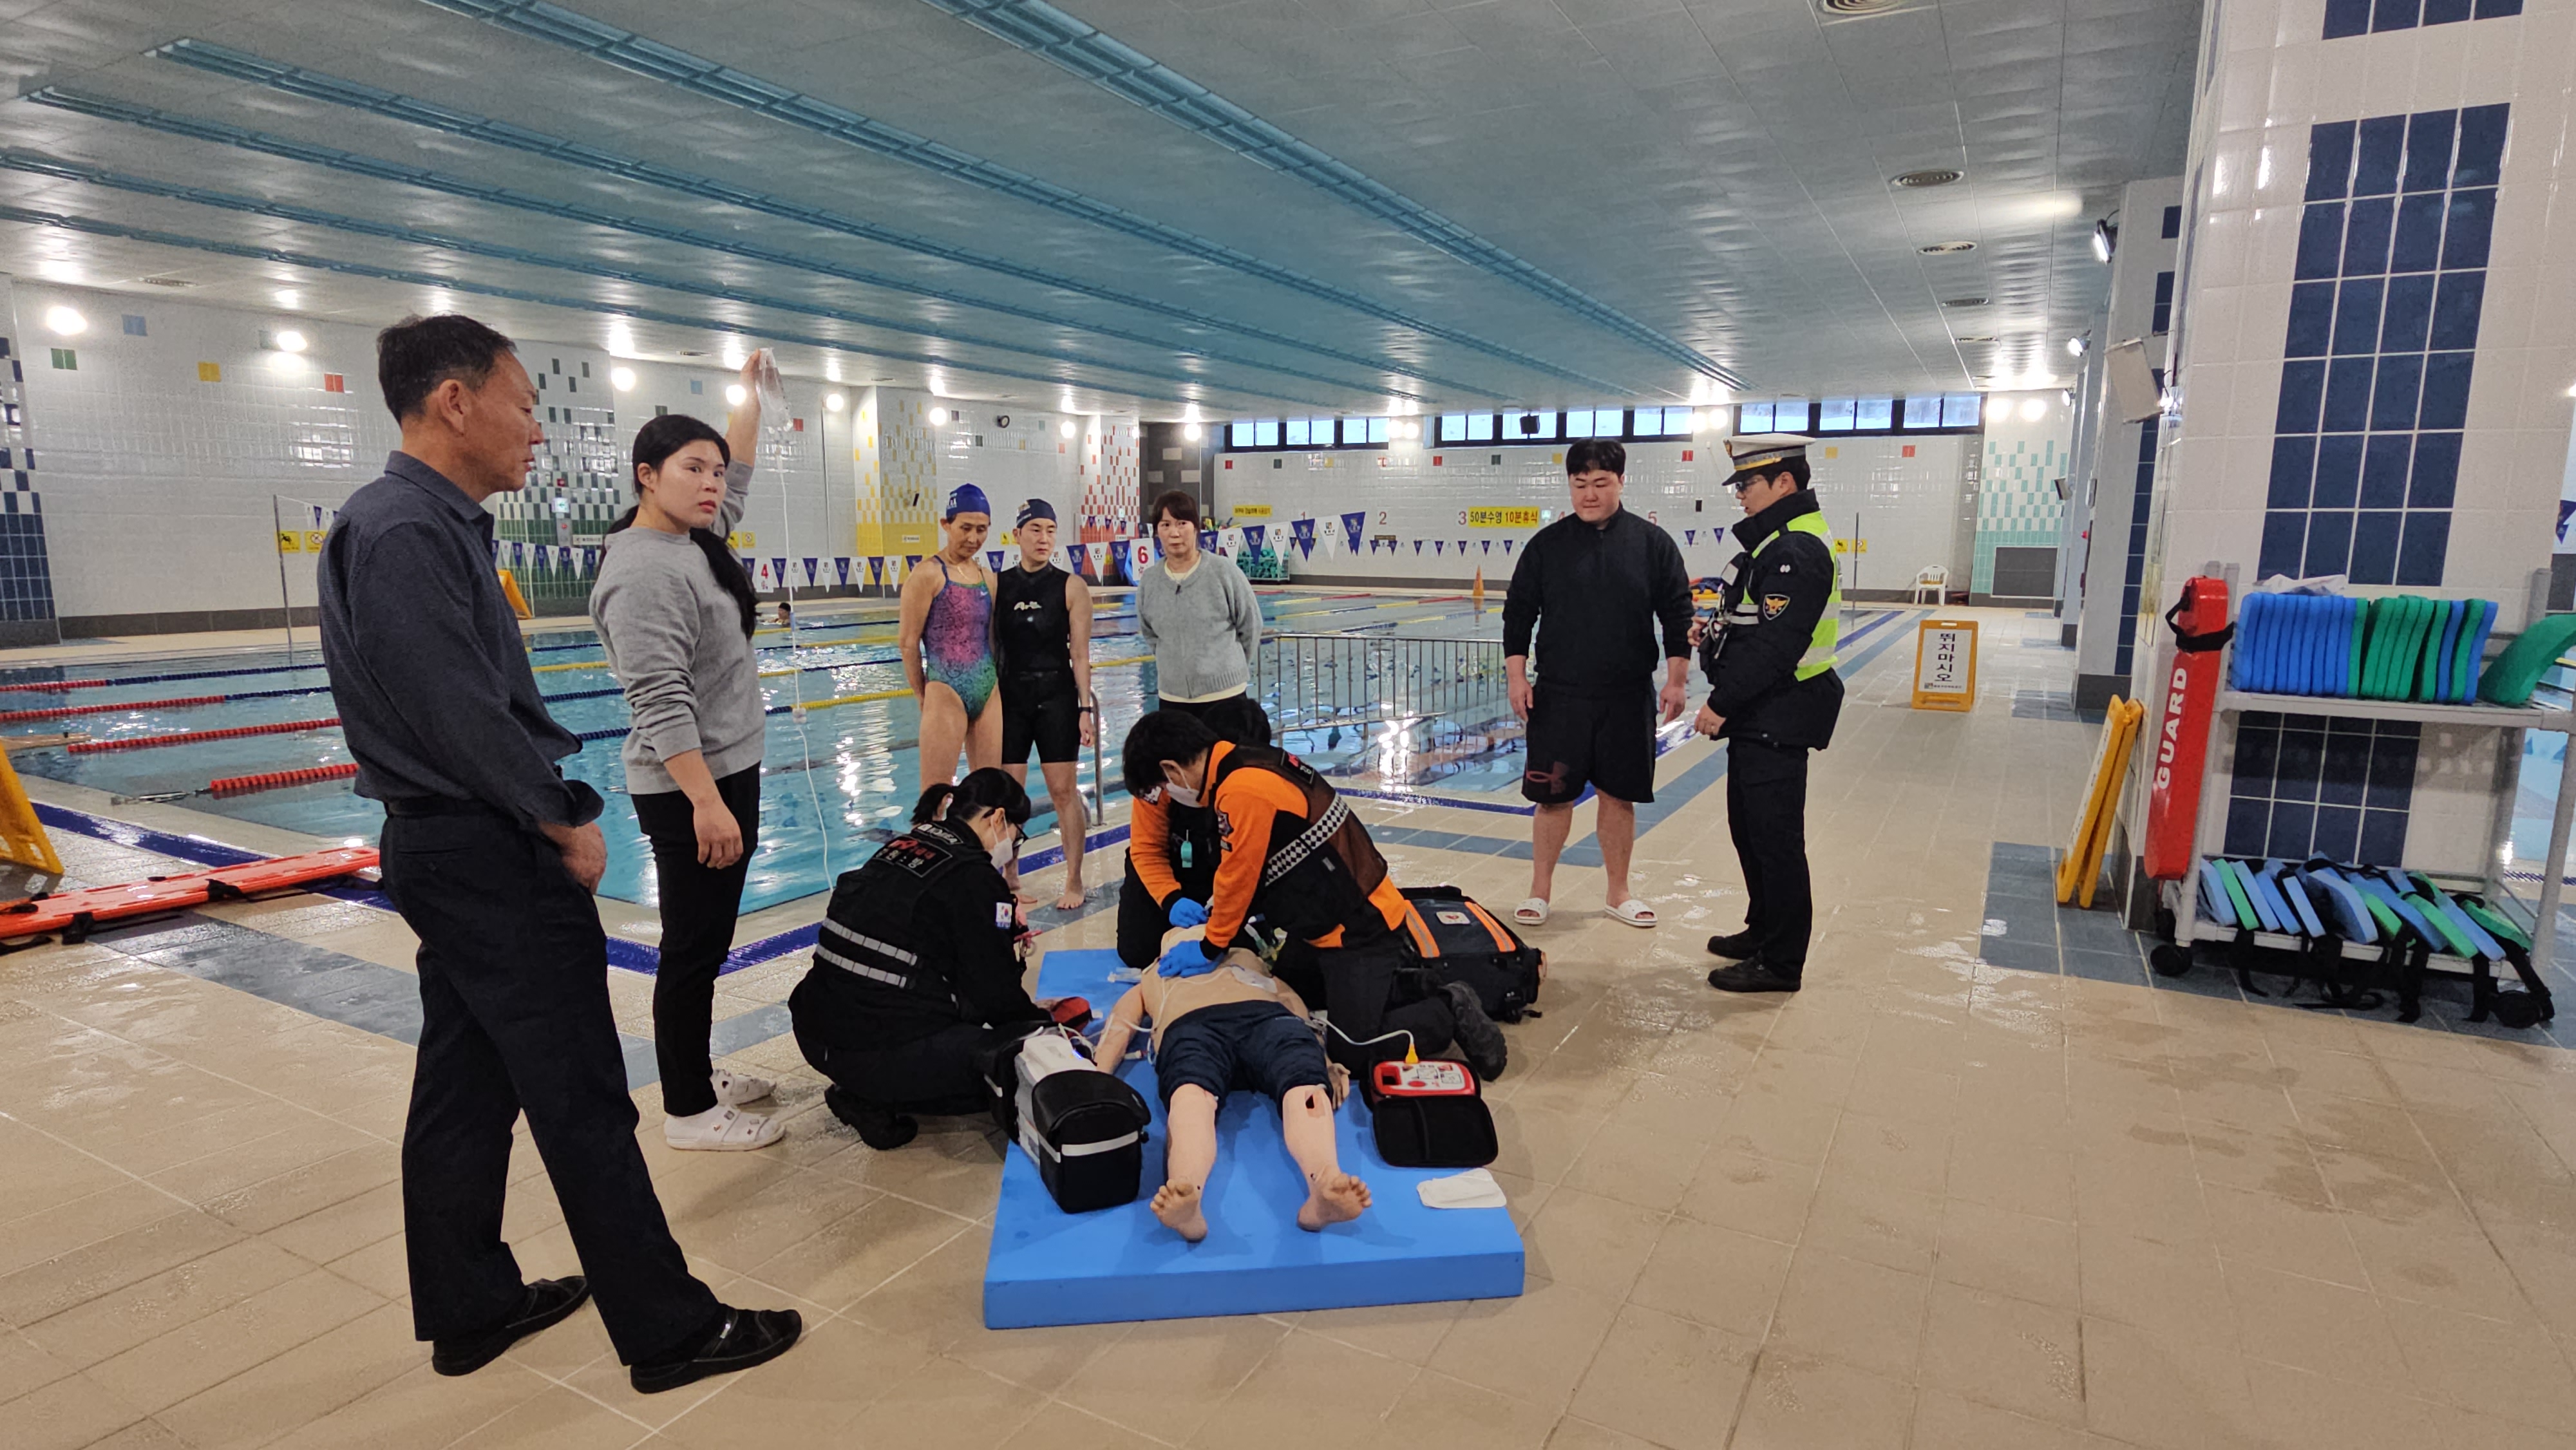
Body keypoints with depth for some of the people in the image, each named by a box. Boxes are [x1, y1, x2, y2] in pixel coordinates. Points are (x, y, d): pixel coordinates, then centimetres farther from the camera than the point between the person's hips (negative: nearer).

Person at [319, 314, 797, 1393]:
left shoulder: (430, 524, 12)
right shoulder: (410, 533, -19)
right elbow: (461, 716, -22)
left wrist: (553, 807, 10)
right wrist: (565, 824, -12)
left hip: (451, 854, 10)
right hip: (492, 860, -10)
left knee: (464, 1091, 18)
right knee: (583, 1103, -2)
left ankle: (468, 1309, 33)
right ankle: (668, 1332, 10)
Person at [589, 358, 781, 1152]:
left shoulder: (696, 540, 10)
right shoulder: (643, 571, -18)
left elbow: (739, 475, 31)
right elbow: (662, 705, -24)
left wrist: (750, 396, 31)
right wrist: (706, 802, -28)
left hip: (728, 772, 10)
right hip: (689, 789, -10)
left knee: (708, 940, 18)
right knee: (692, 949, -1)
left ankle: (699, 1076, 31)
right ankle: (689, 1112, 10)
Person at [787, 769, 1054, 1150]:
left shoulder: (900, 847, 12)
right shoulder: (975, 875, -11)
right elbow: (996, 997, -6)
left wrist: (1001, 936, 31)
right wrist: (1036, 1014, 13)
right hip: (879, 1056, -9)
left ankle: (873, 1091, 9)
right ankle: (881, 1101, -3)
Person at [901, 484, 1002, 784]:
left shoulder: (988, 578, 11)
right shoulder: (928, 575, -8)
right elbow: (908, 642, -7)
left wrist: (995, 686, 12)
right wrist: (923, 697, -2)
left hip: (988, 694, 6)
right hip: (946, 693, -6)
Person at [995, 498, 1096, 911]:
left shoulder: (1071, 586, -2)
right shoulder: (997, 585, 5)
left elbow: (1080, 653, -4)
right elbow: (990, 649, 9)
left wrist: (1085, 708, -8)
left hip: (1057, 696, -2)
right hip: (1010, 697, 2)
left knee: (1064, 791, 0)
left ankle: (1074, 881, 10)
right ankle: (1010, 880, 17)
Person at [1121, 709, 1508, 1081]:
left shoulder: (1243, 791, -26)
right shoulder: (1246, 764, 5)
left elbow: (1239, 877, -18)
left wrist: (1209, 948, -4)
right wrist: (1209, 909, 7)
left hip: (1358, 928, -10)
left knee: (1355, 1049, -11)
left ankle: (1451, 1013, 8)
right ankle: (1419, 991, 20)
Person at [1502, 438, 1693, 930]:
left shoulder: (1653, 543, 0)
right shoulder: (1547, 544, 1)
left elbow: (1678, 615, 3)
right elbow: (1518, 613, 4)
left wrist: (1675, 679, -3)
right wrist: (1516, 675, -3)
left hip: (1629, 696, 0)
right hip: (1559, 695, 0)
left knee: (1619, 796, 9)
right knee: (1553, 796, 3)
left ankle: (1618, 893, 24)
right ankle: (1540, 891, 18)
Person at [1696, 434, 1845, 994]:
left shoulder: (1798, 550, -19)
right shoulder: (1780, 539, 15)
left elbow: (1774, 644, -24)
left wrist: (1721, 704, -20)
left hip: (1777, 720, -11)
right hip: (1759, 716, 11)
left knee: (1775, 837, -2)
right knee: (1749, 826, 19)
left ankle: (1780, 963, 8)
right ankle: (1763, 931, 34)